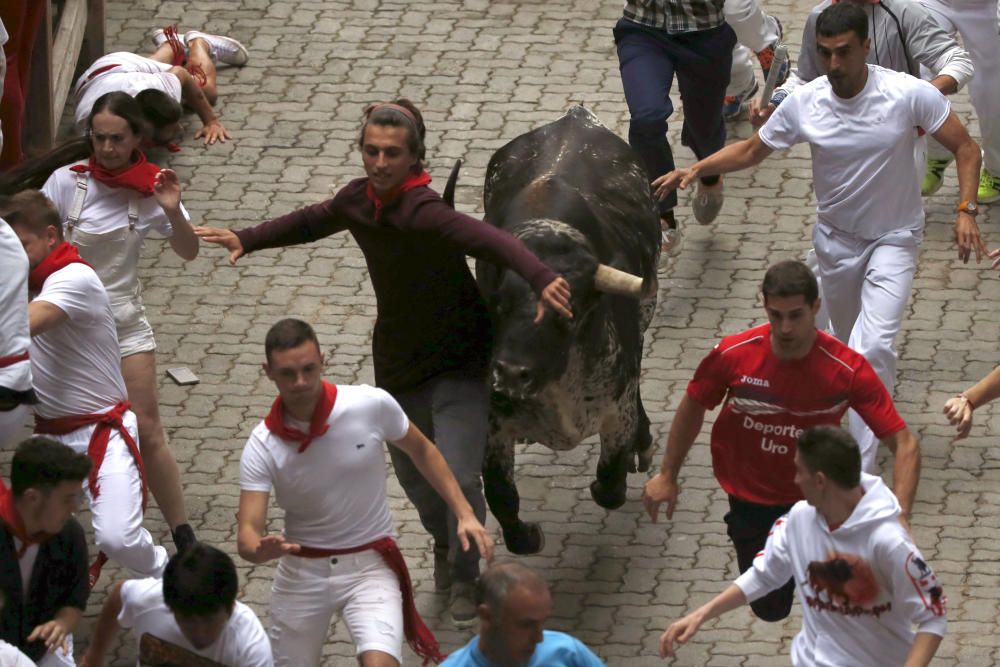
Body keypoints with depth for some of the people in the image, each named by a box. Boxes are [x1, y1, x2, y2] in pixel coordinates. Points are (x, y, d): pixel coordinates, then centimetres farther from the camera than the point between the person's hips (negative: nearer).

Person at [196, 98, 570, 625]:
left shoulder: (422, 212, -29)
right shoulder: (360, 200, -5)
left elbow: (487, 240, -46)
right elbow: (313, 222, 19)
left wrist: (540, 279, -62)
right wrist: (248, 240, 18)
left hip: (457, 363, -7)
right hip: (398, 360, 7)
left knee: (459, 475, -14)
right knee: (414, 477, 19)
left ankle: (464, 579, 12)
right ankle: (444, 544, 51)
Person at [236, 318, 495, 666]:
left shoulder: (372, 405, -15)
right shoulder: (263, 446, -14)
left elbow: (421, 450, 5)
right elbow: (248, 533, -19)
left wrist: (464, 513, -2)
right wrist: (261, 550, -43)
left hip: (370, 565, -2)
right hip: (302, 569, 2)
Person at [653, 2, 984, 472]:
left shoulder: (909, 95, -23)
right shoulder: (803, 105, -15)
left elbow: (965, 149, -13)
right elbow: (751, 151, 1)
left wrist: (965, 212, -24)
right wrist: (695, 169, -13)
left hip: (893, 239, -4)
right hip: (836, 237, 4)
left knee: (873, 348, -20)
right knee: (848, 341, 20)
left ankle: (857, 471, -17)